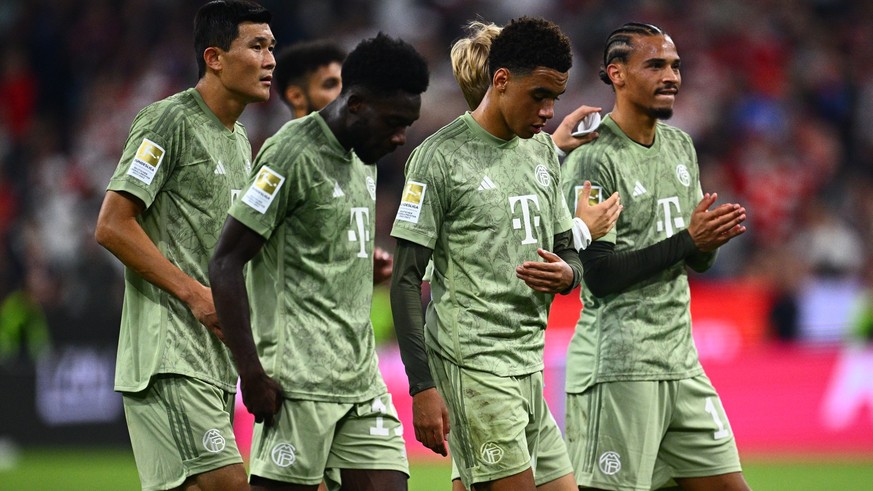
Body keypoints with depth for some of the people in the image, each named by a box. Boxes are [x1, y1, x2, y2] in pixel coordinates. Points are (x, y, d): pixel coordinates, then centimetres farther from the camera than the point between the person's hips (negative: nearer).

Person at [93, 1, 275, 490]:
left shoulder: (240, 139, 20)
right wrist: (196, 294, -15)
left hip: (216, 353, 9)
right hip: (168, 350, -9)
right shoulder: (169, 122, -8)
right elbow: (112, 226, -13)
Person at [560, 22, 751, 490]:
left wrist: (710, 240, -5)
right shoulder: (592, 158, -11)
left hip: (680, 361, 8)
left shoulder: (680, 145, 15)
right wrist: (687, 240, -19)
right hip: (617, 368, -8)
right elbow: (598, 274, -16)